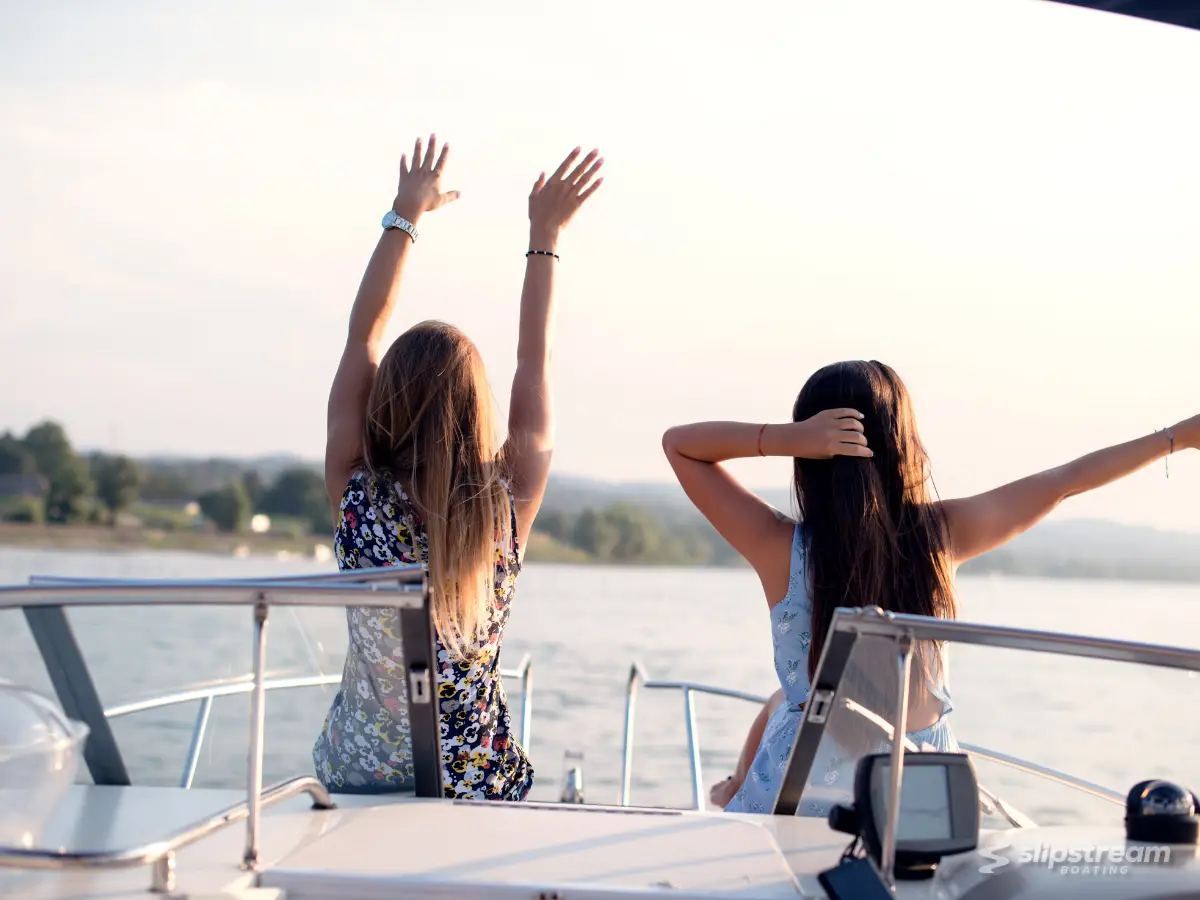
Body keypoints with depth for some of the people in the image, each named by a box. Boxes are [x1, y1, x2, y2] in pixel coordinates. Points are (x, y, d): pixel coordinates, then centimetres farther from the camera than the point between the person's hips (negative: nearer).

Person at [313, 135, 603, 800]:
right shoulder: (507, 511, -14)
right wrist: (544, 236, 11)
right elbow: (534, 363, 0)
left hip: (352, 777, 1)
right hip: (475, 788, -1)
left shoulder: (356, 498, -13)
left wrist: (404, 217, 7)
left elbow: (362, 337, -2)